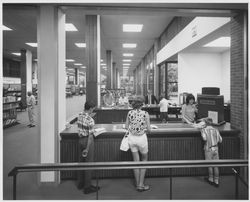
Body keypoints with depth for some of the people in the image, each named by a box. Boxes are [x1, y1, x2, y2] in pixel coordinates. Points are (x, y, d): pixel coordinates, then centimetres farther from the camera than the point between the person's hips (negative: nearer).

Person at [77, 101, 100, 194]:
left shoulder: (79, 116, 1)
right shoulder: (90, 120, -23)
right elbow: (90, 135, -22)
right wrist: (87, 149, -18)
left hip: (81, 139, 8)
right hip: (87, 140, -8)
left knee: (81, 161, 19)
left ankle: (80, 183, 34)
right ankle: (87, 187, 15)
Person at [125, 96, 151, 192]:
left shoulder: (130, 113, -5)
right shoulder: (145, 114, -13)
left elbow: (126, 126, 4)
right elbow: (149, 130, -10)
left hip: (132, 138, 3)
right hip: (141, 138, -3)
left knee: (136, 161, 15)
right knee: (144, 159, 19)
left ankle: (137, 185, 25)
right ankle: (141, 184, 16)